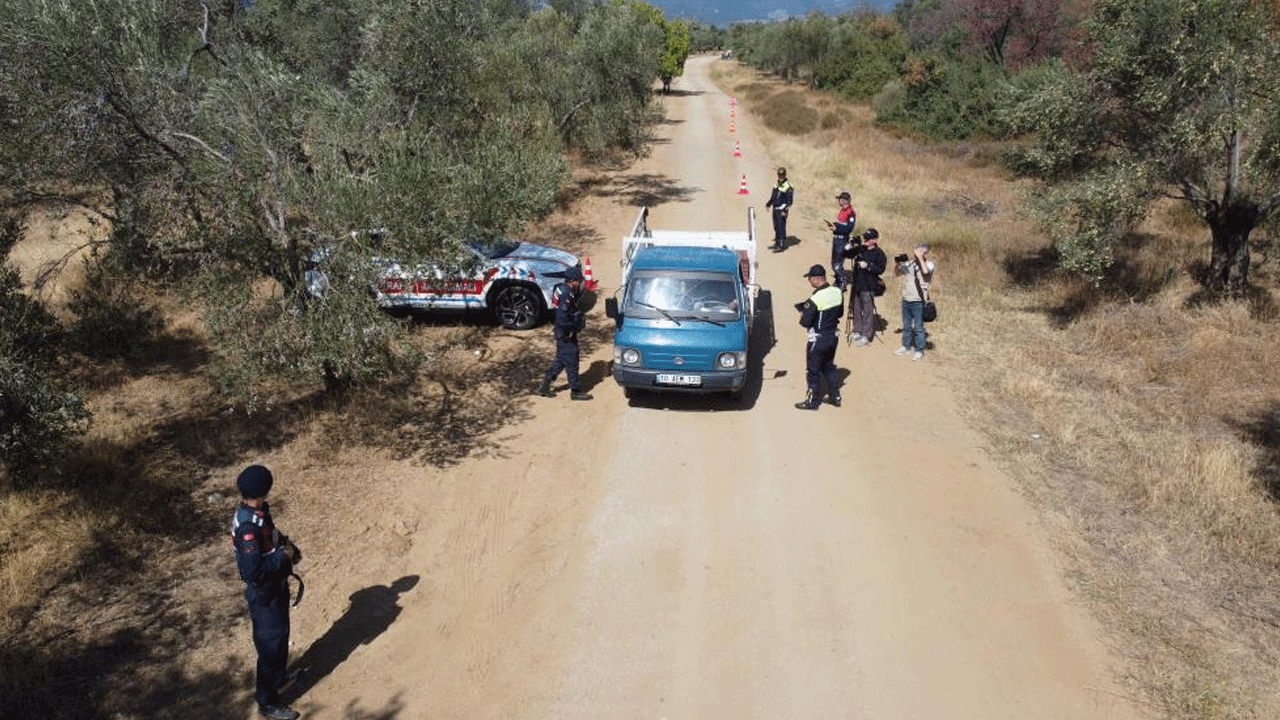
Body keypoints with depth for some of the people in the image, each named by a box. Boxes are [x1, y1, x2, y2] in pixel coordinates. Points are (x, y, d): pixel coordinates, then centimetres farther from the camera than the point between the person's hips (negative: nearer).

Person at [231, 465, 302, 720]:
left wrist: (287, 545, 0)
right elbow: (253, 571, -35)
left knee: (279, 636, 28)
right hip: (265, 595, -9)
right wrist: (283, 556, -25)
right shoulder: (248, 527, -33)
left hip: (276, 586, 9)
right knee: (271, 644, 6)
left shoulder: (259, 512, -4)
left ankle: (276, 677, 51)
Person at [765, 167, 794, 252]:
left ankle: (781, 245, -7)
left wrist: (785, 210, -21)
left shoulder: (788, 187, -13)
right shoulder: (777, 184, 13)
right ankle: (777, 243, 23)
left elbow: (789, 200, -16)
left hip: (782, 210, -9)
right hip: (775, 209, 9)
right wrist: (768, 204, 22)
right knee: (776, 227, 14)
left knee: (781, 227, -10)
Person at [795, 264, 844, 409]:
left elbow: (805, 322, -20)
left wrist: (802, 315, 0)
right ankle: (835, 396, 29)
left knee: (813, 370, 7)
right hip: (834, 336, 7)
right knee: (828, 366, 23)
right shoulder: (837, 292, -2)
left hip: (818, 339, -7)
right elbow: (840, 312, 12)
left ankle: (813, 401, 16)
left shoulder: (815, 299, -25)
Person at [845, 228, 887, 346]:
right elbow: (848, 254, 17)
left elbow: (881, 269, -12)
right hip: (857, 284, 6)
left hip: (868, 287, -6)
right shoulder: (860, 249, 8)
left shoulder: (878, 253, -7)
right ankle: (857, 331, 28)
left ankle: (866, 335, 5)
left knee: (868, 310, -2)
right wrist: (849, 248, -3)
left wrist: (867, 266, -21)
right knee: (856, 308, 14)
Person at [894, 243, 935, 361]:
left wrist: (920, 258, -20)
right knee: (906, 326, 17)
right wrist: (897, 263, -5)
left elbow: (926, 271, -27)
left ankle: (919, 350, 12)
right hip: (906, 299, 5)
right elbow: (896, 273, 13)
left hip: (918, 301, -5)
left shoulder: (928, 264, -5)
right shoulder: (909, 263, 7)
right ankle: (906, 346, 30)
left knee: (918, 327, 2)